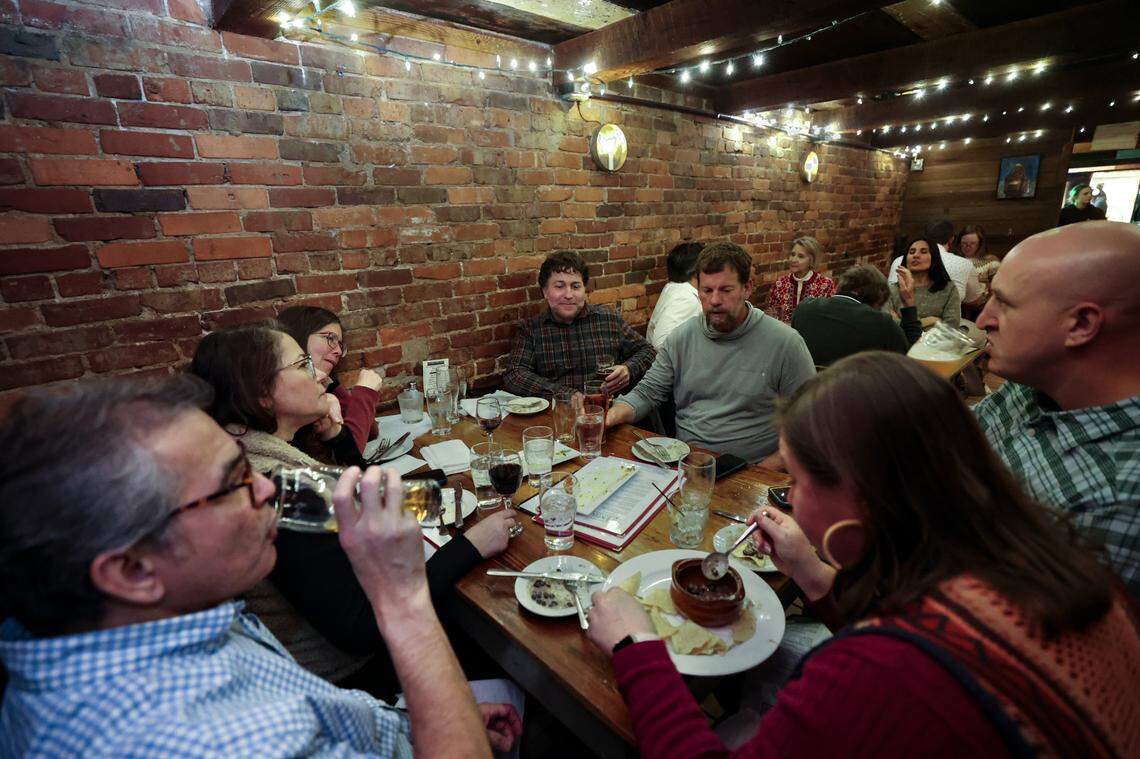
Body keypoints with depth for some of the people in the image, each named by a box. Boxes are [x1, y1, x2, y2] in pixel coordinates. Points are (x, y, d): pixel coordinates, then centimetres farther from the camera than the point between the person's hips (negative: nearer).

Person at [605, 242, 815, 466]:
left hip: (749, 470, -1)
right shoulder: (682, 337, 6)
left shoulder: (785, 343, -5)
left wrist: (766, 470, -13)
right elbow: (648, 391, 8)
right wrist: (613, 415, -12)